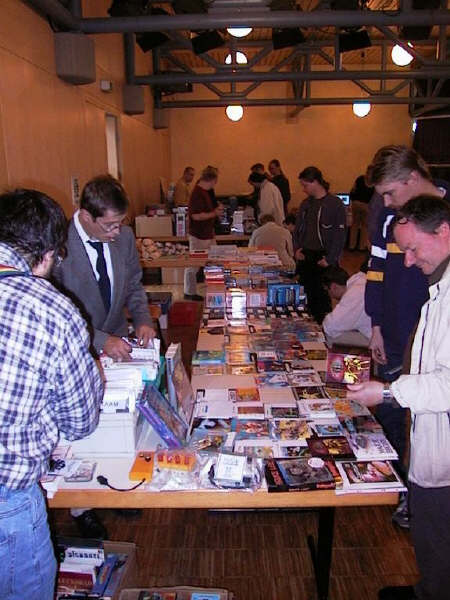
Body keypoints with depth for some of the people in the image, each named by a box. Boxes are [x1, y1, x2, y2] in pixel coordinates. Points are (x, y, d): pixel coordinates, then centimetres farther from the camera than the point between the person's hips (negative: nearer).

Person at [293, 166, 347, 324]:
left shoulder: (335, 204, -6)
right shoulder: (306, 204, 13)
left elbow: (340, 235, -9)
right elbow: (297, 229, 20)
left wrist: (330, 259, -13)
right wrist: (296, 249, 4)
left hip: (323, 259, -6)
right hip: (305, 257, 6)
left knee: (322, 297, -3)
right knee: (308, 296, 8)